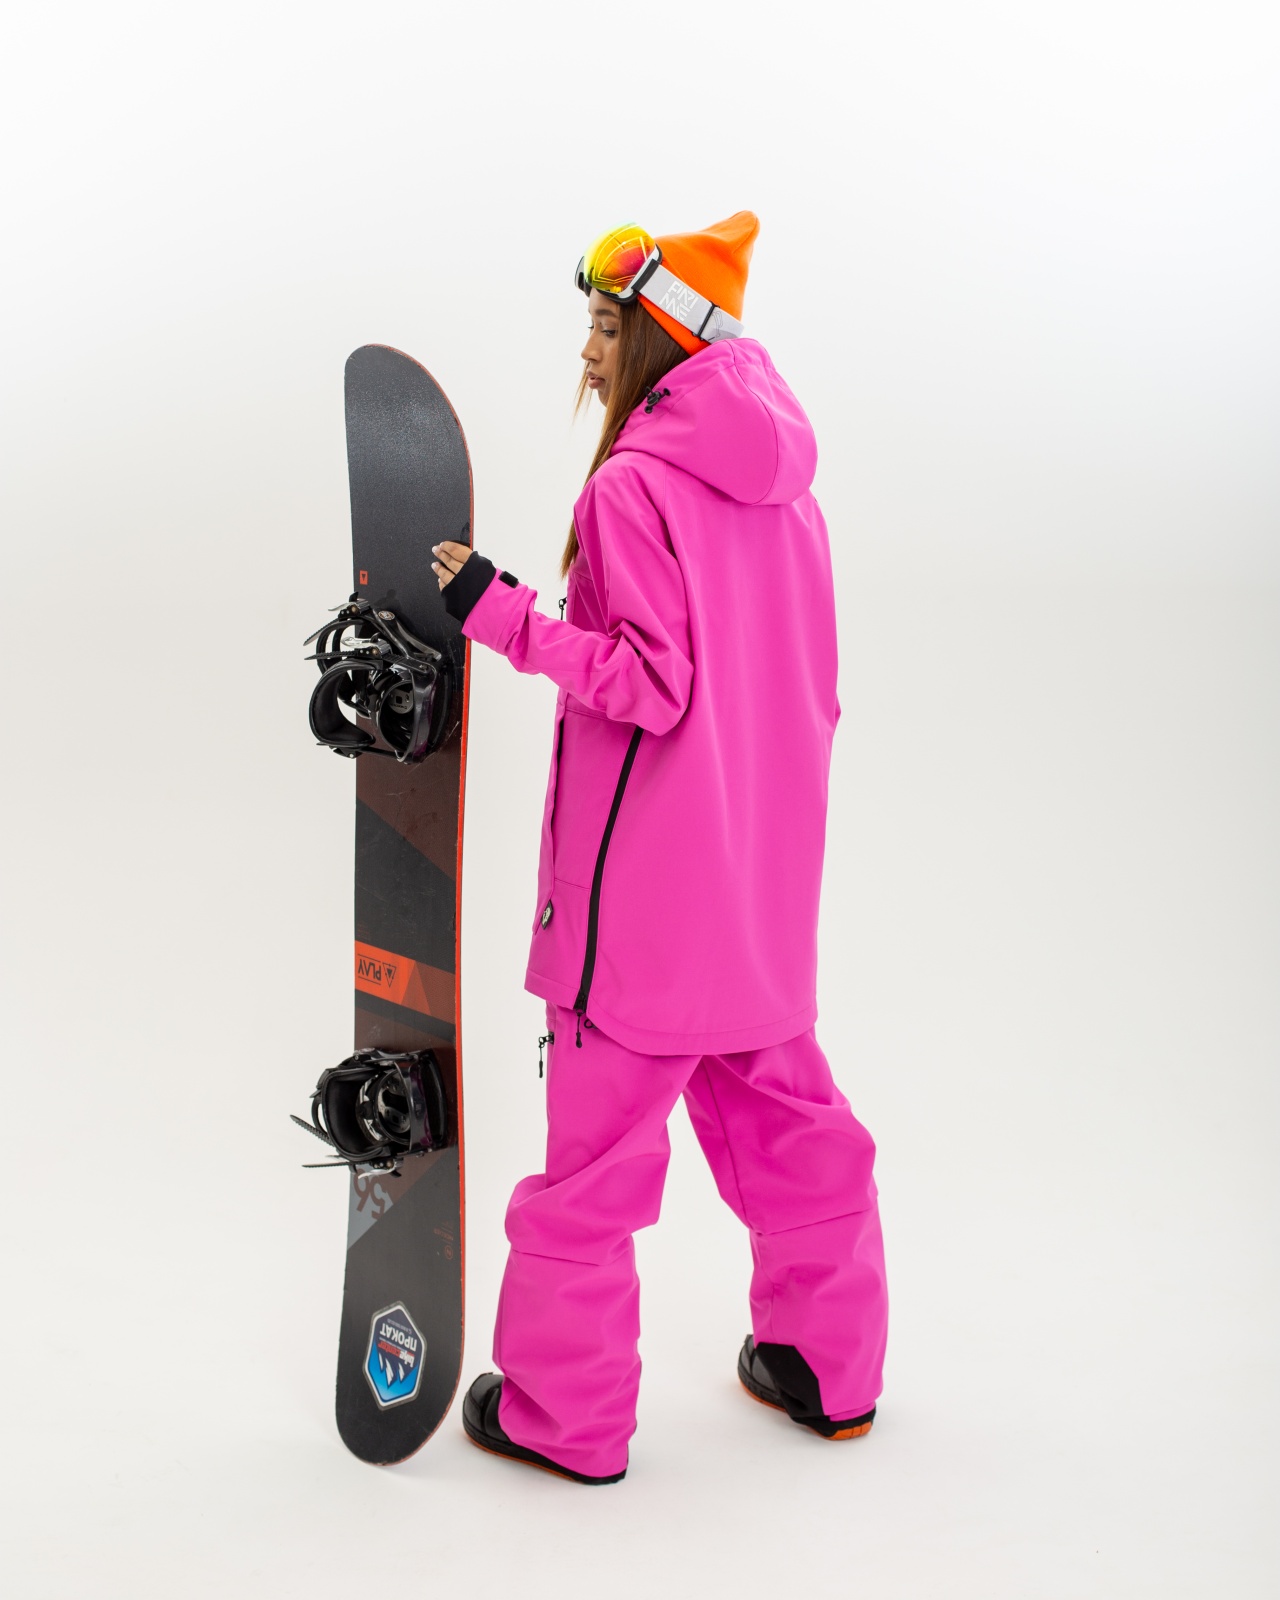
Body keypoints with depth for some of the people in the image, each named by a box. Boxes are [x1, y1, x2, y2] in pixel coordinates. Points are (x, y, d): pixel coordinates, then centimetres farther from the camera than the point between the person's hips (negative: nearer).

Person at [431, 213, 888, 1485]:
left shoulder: (633, 484, -15)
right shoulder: (782, 488, 9)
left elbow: (656, 683, -20)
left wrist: (502, 615, -17)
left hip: (650, 884, -8)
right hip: (767, 880, 8)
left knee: (598, 1135, 3)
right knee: (783, 1113, 18)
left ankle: (566, 1411, 15)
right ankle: (830, 1367, 30)